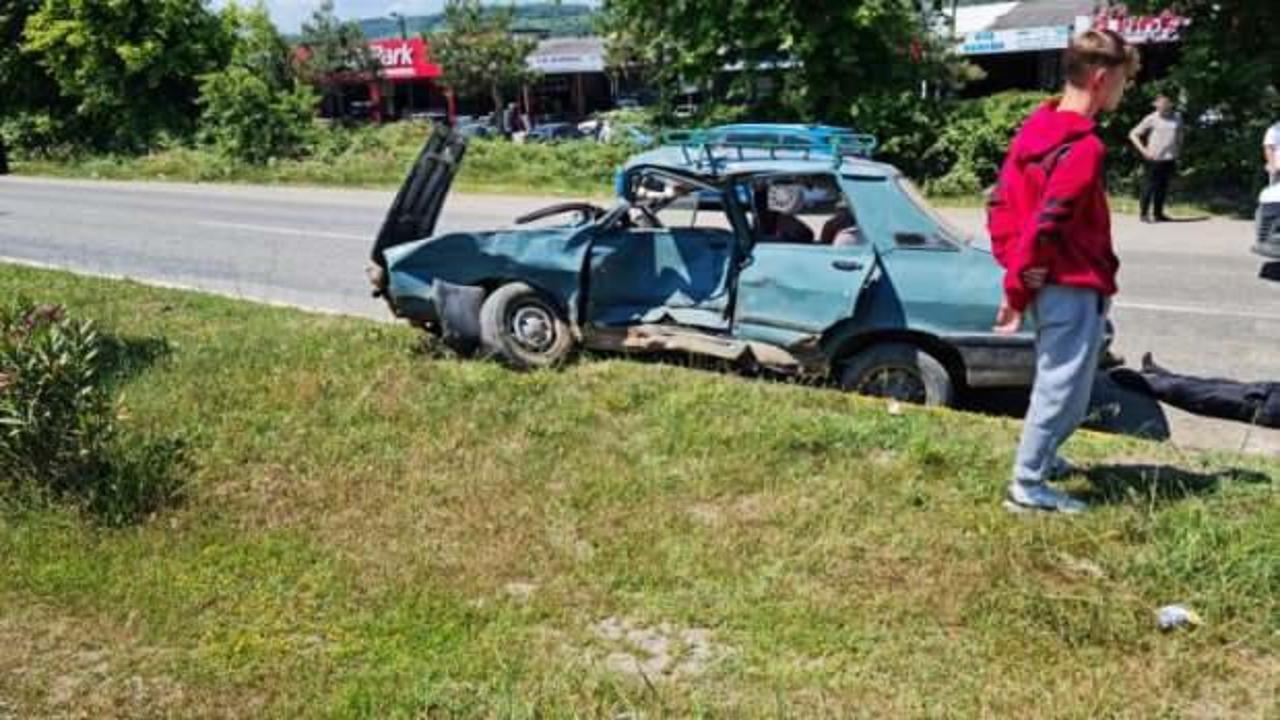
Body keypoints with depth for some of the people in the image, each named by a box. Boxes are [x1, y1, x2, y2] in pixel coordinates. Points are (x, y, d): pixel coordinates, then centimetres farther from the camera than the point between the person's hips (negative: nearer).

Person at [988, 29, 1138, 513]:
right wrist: (1018, 285, -14)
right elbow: (1044, 224, -26)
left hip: (1048, 285, 9)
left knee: (1056, 380, 23)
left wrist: (1015, 266, 2)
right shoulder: (1084, 147, -21)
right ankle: (1028, 487, 8)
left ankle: (1040, 457, 37)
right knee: (1063, 385, 1)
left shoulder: (1035, 130, 7)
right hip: (1076, 287, -9)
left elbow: (1001, 203, 8)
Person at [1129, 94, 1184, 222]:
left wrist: (1177, 152, 16)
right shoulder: (1151, 119, -3)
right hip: (1155, 159, -4)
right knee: (1150, 186, -2)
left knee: (1163, 187, 6)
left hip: (1170, 159, 4)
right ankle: (1144, 214, 4)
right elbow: (1133, 134, -1)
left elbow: (1179, 137, 24)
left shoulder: (1177, 119, 9)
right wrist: (1144, 150, -9)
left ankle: (1158, 213, 14)